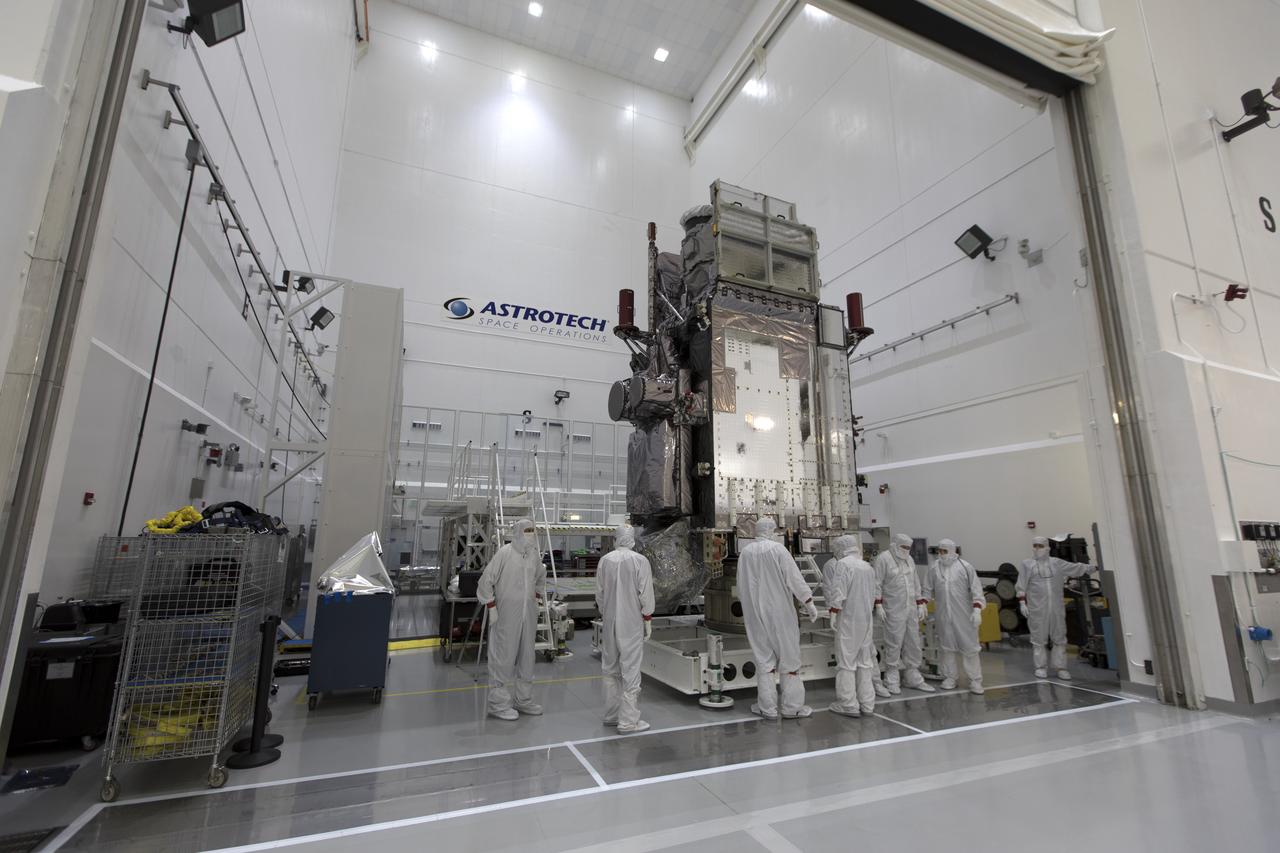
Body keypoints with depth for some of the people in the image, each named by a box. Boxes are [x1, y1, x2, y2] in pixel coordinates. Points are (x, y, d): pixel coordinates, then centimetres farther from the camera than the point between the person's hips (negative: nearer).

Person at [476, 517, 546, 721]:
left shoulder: (534, 554, 5)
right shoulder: (504, 553, -14)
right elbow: (486, 580, -12)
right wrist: (491, 607, -11)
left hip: (528, 616, 6)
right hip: (507, 616, -6)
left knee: (526, 658, 14)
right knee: (503, 658, 1)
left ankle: (523, 699, 28)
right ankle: (498, 704, 16)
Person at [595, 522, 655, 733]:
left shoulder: (604, 560, -1)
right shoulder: (640, 561, -12)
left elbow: (599, 593, 8)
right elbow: (646, 594, -9)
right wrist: (648, 620, 3)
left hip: (609, 623, 4)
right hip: (632, 623, -4)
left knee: (610, 669, 16)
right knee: (630, 670, 2)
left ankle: (611, 715, 27)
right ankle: (628, 721, 5)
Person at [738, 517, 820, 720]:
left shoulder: (745, 553, 1)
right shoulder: (778, 549, -12)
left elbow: (740, 587, 9)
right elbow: (794, 577, -15)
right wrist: (809, 603, -10)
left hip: (756, 613, 3)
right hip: (780, 611, -3)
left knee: (764, 657, 10)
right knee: (788, 655, 9)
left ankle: (768, 707, 12)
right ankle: (792, 706, 15)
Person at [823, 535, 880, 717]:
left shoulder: (842, 564, -12)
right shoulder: (868, 567, 11)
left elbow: (837, 592, -19)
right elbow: (875, 592, 21)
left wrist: (833, 614, -14)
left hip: (848, 620, -7)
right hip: (866, 620, 7)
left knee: (846, 661, 0)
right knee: (865, 661, 14)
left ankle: (849, 705, 3)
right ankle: (867, 703, 20)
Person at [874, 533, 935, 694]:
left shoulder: (909, 559, 13)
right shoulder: (884, 558, -10)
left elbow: (915, 583, 19)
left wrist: (920, 604, 15)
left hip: (911, 608, 7)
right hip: (894, 610, -7)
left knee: (913, 644, 12)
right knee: (894, 644, -1)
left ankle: (913, 678, 25)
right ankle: (892, 681, 11)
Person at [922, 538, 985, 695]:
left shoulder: (965, 567, -5)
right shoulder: (934, 568, 2)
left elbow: (975, 589, -5)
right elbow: (928, 590, 10)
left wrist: (977, 610, -12)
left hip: (964, 615, -2)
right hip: (943, 615, 2)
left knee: (970, 647, 3)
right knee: (947, 646, 11)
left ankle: (975, 681, 15)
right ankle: (950, 677, 24)